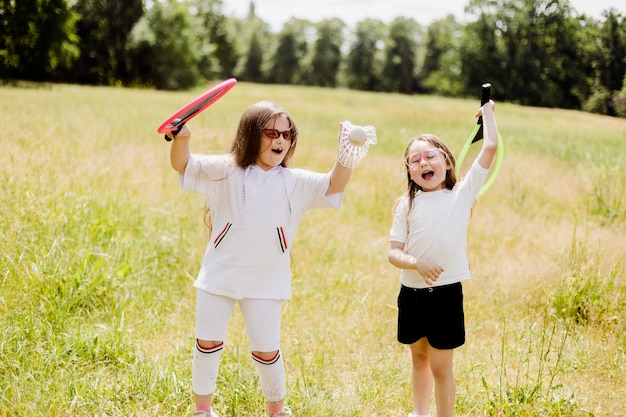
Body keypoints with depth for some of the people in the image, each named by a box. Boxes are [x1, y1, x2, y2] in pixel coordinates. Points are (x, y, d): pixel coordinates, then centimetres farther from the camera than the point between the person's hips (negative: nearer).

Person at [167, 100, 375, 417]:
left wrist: (347, 156, -35)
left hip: (265, 282, 0)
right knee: (208, 343, 10)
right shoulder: (226, 171, -4)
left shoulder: (295, 182, -1)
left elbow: (333, 185, -14)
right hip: (219, 275, 0)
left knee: (266, 351, 7)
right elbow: (182, 164, -12)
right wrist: (181, 137, -35)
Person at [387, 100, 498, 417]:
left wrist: (487, 111, 4)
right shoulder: (407, 204, 3)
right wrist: (416, 263, -20)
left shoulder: (462, 193, -2)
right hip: (411, 293, 3)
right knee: (419, 357, 20)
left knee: (440, 365, 1)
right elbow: (393, 252, -1)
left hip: (446, 294, -3)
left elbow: (490, 147, -9)